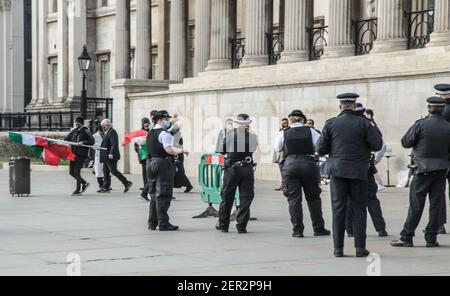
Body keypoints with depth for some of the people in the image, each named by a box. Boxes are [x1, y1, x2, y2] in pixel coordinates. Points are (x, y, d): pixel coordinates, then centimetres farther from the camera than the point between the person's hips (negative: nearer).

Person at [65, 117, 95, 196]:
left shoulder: (86, 132, -4)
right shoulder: (74, 131, 13)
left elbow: (92, 141, -13)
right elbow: (67, 138, 19)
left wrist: (83, 142, -22)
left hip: (82, 155, -7)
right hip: (74, 154, 7)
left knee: (76, 172, -9)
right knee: (71, 172, 8)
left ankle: (78, 190, 2)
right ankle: (84, 183, 26)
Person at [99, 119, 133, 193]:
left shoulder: (112, 132, -14)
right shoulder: (107, 132, 18)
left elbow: (114, 144, -24)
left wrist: (111, 153, -30)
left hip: (111, 157, -11)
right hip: (106, 157, 11)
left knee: (113, 171, -10)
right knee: (106, 171, 10)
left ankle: (126, 183, -4)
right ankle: (106, 188, 12)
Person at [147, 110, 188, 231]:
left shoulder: (150, 133, 15)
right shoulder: (164, 133, -12)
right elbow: (169, 149, -26)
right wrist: (181, 151, -20)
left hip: (151, 163, 8)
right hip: (163, 164, -8)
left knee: (154, 194, 15)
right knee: (163, 195, -6)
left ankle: (152, 223, 19)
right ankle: (163, 223, -6)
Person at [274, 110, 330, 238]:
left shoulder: (284, 133, 3)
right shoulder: (310, 131, 2)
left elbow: (277, 148, 15)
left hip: (290, 165, -1)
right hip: (309, 164, 1)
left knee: (294, 199, 3)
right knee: (313, 198, 12)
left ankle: (298, 230, 0)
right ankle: (319, 228, 15)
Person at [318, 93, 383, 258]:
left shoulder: (331, 124, -1)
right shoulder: (363, 123, -3)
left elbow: (321, 150, -1)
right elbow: (377, 145, -6)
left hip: (338, 170, 1)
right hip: (358, 171, -1)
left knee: (338, 208, 5)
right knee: (359, 209, 6)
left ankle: (338, 248, 3)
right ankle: (360, 248, 3)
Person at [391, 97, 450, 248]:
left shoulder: (421, 124, -10)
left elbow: (405, 142, -4)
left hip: (423, 168, -2)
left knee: (416, 204, 1)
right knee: (436, 204, 6)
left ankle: (406, 238, 4)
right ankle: (431, 238, 8)